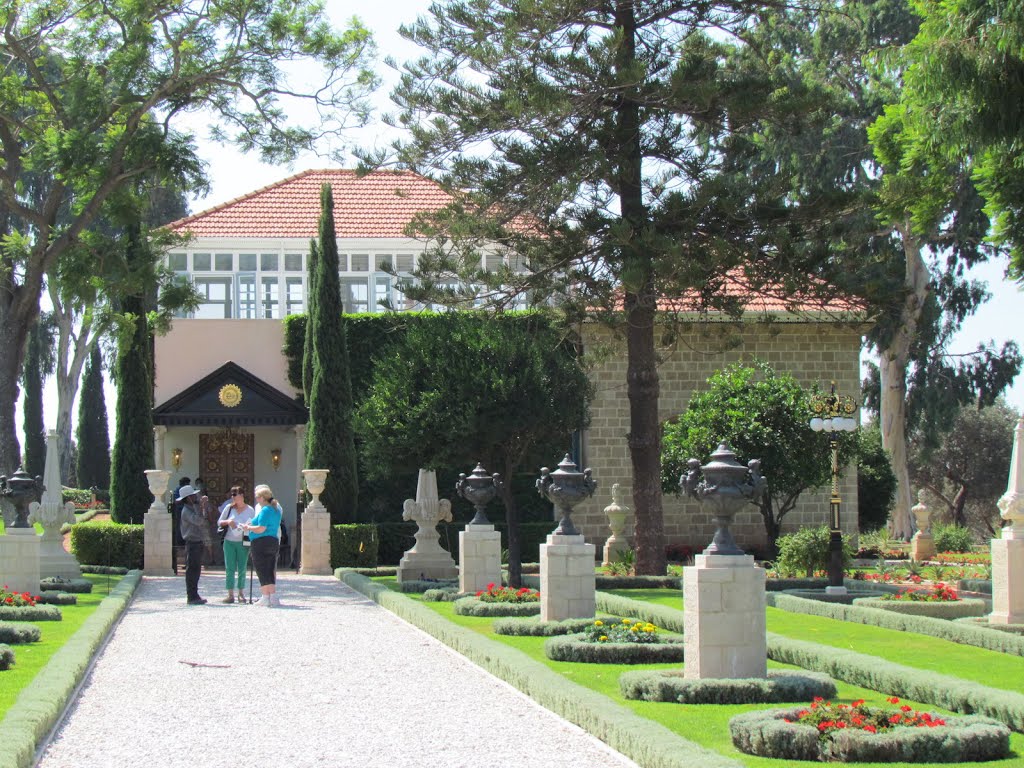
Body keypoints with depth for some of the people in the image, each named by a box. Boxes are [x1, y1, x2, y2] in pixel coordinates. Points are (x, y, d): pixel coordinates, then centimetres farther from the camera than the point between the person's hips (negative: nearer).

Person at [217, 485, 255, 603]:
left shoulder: (250, 510, 3)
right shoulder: (229, 507, 5)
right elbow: (219, 522, 11)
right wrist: (227, 522, -9)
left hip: (243, 543, -1)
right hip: (229, 541, 1)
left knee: (242, 569, 3)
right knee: (230, 569, -2)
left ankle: (241, 594, 12)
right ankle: (230, 594, 1)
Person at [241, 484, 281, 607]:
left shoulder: (265, 510, -14)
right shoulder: (276, 510, 15)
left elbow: (261, 529, -21)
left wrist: (248, 528, -5)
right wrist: (252, 525, 20)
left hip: (261, 542, -9)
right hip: (273, 541, 9)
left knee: (262, 571, -3)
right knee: (270, 571, 12)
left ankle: (266, 598, -4)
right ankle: (273, 597, 10)